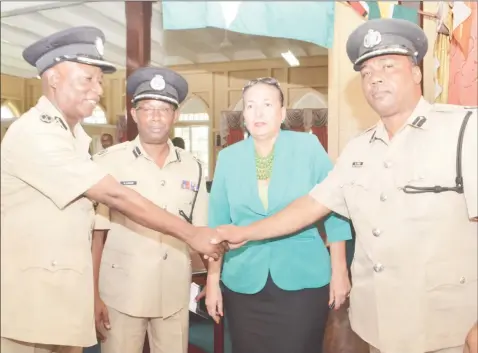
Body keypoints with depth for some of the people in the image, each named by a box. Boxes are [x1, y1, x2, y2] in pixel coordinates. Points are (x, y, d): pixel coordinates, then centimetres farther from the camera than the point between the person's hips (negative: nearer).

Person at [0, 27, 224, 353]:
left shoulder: (75, 136, 12)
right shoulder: (34, 133, -18)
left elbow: (83, 211, 9)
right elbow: (114, 196, -22)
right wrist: (190, 233, -17)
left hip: (67, 295, 8)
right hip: (31, 296, -8)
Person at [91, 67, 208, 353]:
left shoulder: (193, 167, 3)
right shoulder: (108, 162, -7)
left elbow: (199, 232, 9)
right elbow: (96, 231, -4)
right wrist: (93, 295, -5)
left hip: (175, 295, 3)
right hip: (121, 295, -2)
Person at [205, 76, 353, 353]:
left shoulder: (308, 147, -4)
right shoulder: (228, 157, 1)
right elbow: (218, 222, 5)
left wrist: (340, 271, -2)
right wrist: (213, 279, 6)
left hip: (303, 279, -2)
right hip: (244, 283, 2)